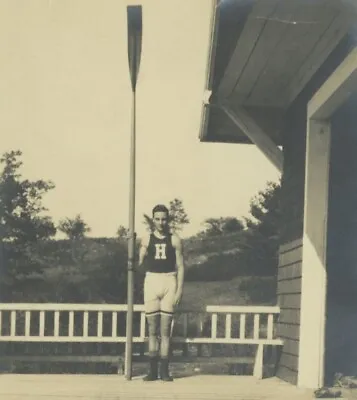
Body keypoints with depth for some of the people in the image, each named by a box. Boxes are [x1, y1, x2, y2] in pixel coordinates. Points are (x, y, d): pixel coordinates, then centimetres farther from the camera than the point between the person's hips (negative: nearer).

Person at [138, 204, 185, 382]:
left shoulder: (174, 240, 4)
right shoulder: (146, 239, 8)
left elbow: (180, 266, 2)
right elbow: (139, 263, 5)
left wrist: (179, 290, -5)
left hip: (169, 282, -1)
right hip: (151, 282, 1)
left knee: (165, 330, -2)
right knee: (152, 329, 3)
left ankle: (164, 370, 0)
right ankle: (152, 370, 7)